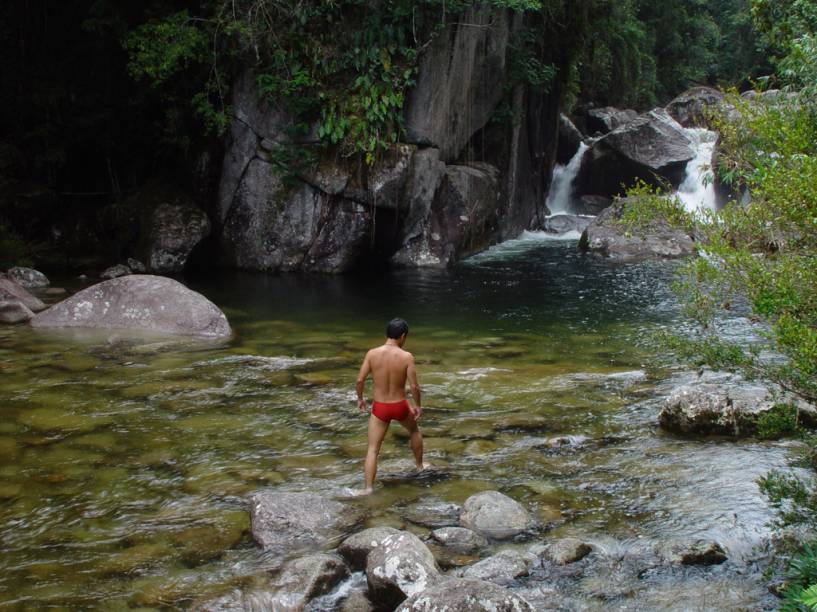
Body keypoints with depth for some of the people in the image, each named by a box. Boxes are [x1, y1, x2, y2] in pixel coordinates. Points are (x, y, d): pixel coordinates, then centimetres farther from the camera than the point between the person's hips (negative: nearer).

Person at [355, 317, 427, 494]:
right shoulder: (407, 357, -15)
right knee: (414, 430, 32)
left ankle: (368, 488, -5)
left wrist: (360, 398, 9)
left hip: (379, 408, 0)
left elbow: (360, 380, -10)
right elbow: (414, 386, -14)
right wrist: (418, 405, 3)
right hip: (400, 407, 0)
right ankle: (420, 464, 49)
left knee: (372, 449, 5)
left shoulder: (372, 353, -11)